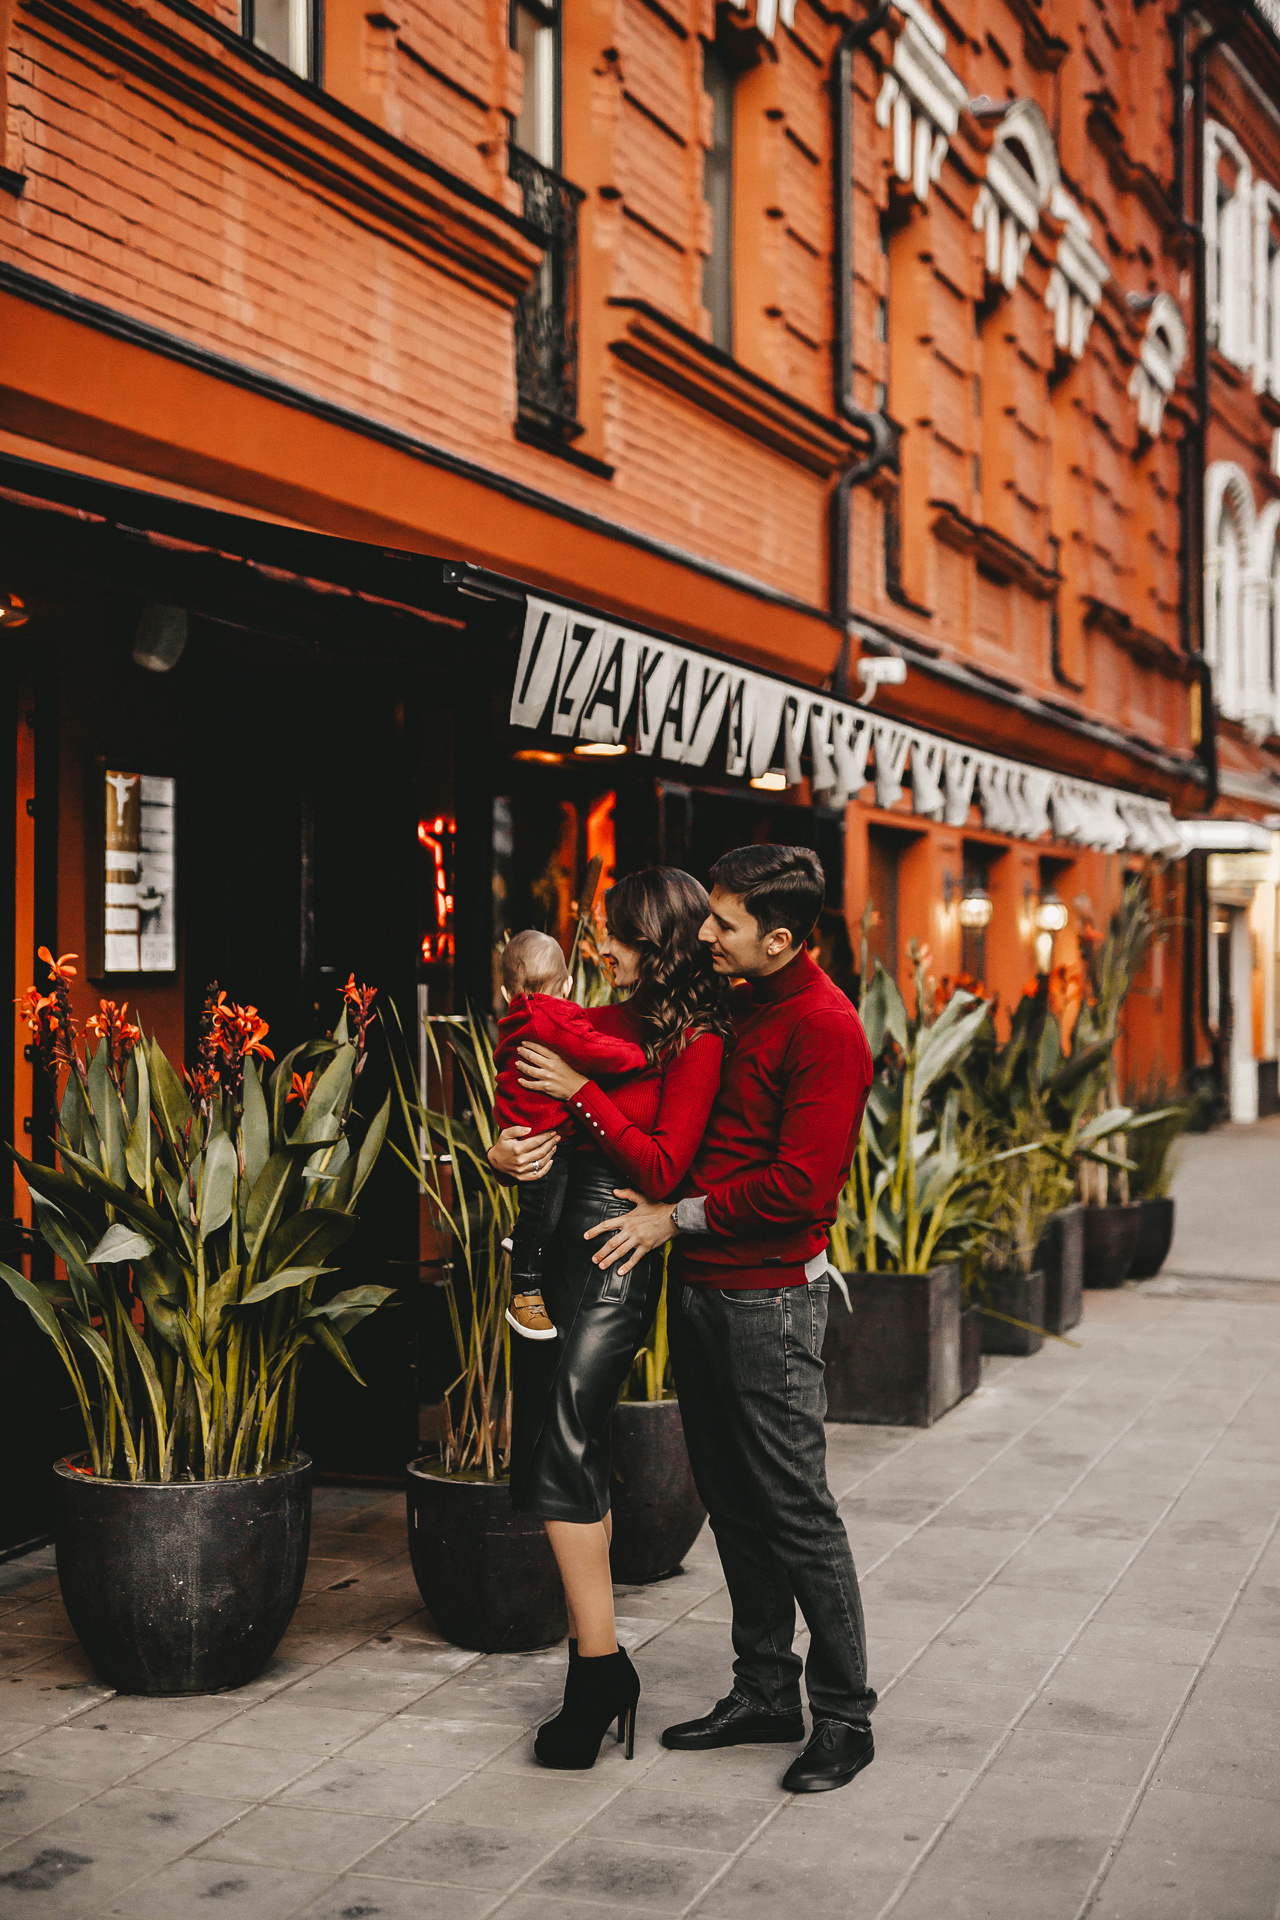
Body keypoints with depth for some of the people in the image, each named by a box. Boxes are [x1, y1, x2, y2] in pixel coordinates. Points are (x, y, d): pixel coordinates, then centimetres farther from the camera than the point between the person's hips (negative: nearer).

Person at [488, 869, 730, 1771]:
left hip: (617, 1256, -8)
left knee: (564, 1455, -13)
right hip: (552, 1244, 8)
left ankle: (602, 1667, -3)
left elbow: (662, 1172, -14)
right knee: (545, 1457, 8)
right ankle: (598, 1671, 16)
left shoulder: (697, 1044, -8)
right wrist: (503, 1149, 0)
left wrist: (580, 1092, -14)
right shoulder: (604, 1022, 13)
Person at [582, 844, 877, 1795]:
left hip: (769, 1296, -9)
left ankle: (846, 1715, 10)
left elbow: (799, 1184, -20)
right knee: (733, 1502, 14)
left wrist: (679, 1218, -13)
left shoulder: (825, 1030, -15)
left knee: (796, 1508, -2)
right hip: (700, 1287, 9)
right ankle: (766, 1690, 26)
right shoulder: (736, 1006, 13)